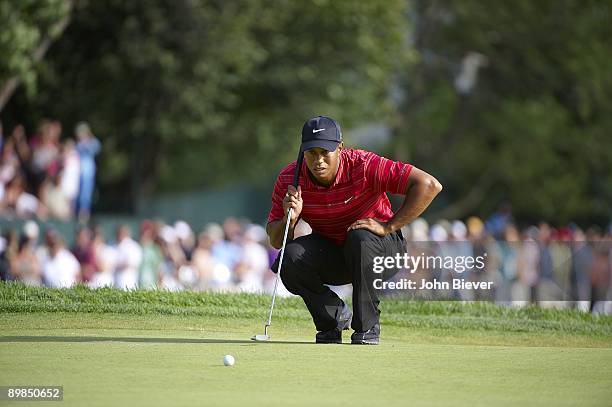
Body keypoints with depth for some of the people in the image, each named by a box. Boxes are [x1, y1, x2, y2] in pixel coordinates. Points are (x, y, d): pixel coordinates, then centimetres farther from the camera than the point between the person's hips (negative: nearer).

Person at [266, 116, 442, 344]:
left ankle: (367, 327, -19)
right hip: (329, 254, 3)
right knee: (291, 256, -25)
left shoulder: (364, 166, -26)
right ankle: (335, 317, 2)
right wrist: (289, 219, -31)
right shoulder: (289, 179, -14)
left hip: (382, 250, -3)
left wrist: (388, 227, -31)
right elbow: (275, 241, -9)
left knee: (360, 238, -37)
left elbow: (429, 185, -31)